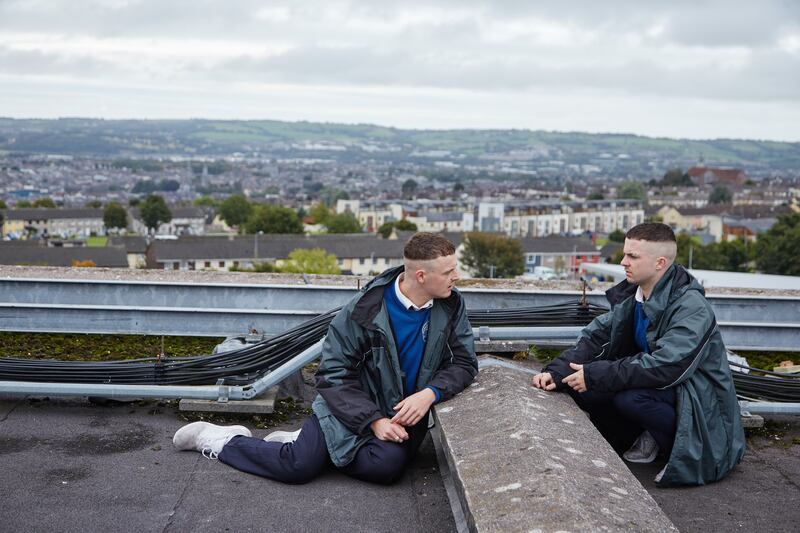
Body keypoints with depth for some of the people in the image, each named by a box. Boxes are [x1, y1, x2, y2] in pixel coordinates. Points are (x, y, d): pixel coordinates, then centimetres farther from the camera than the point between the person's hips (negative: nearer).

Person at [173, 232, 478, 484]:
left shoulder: (450, 306, -6)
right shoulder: (364, 310, -17)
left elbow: (464, 362, -3)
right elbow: (334, 374, -12)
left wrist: (431, 393, -23)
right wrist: (373, 420, -21)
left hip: (405, 414, 3)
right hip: (352, 405, -3)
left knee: (386, 465, -28)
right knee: (299, 466, -20)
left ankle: (300, 444, -1)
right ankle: (215, 440, 6)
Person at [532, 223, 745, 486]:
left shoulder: (691, 307, -24)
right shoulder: (632, 295, 1)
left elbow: (665, 366, -33)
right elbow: (596, 335, -1)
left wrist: (595, 375, -30)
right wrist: (557, 371, -17)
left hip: (698, 402, -8)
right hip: (659, 384, 8)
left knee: (629, 397, -34)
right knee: (583, 389, -10)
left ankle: (688, 451, -9)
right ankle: (647, 438, 9)